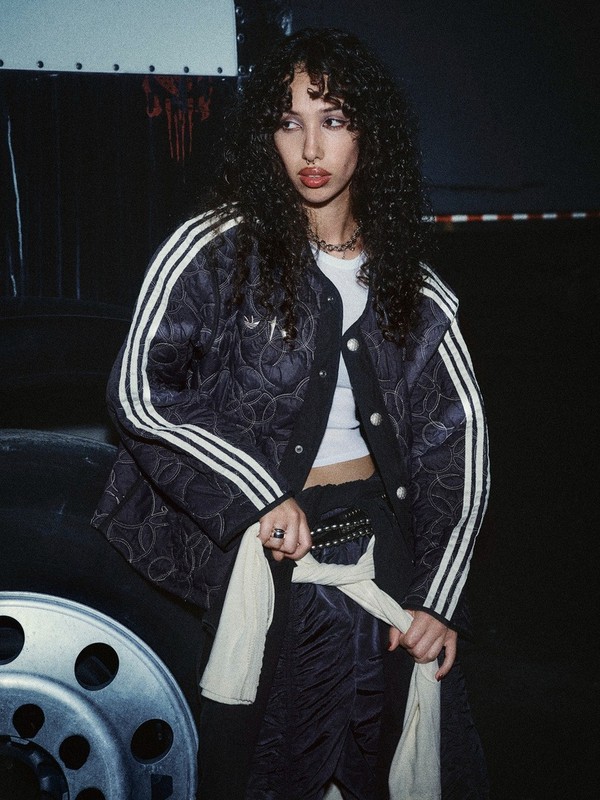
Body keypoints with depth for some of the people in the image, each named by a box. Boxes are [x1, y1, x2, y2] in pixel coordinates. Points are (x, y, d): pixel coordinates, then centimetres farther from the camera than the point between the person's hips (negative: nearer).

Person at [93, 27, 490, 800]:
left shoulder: (410, 285, 2)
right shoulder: (216, 249, -8)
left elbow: (462, 432, 2)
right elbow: (138, 392, -11)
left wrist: (440, 598, -4)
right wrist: (260, 495, -17)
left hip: (385, 554, 3)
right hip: (266, 560, -3)